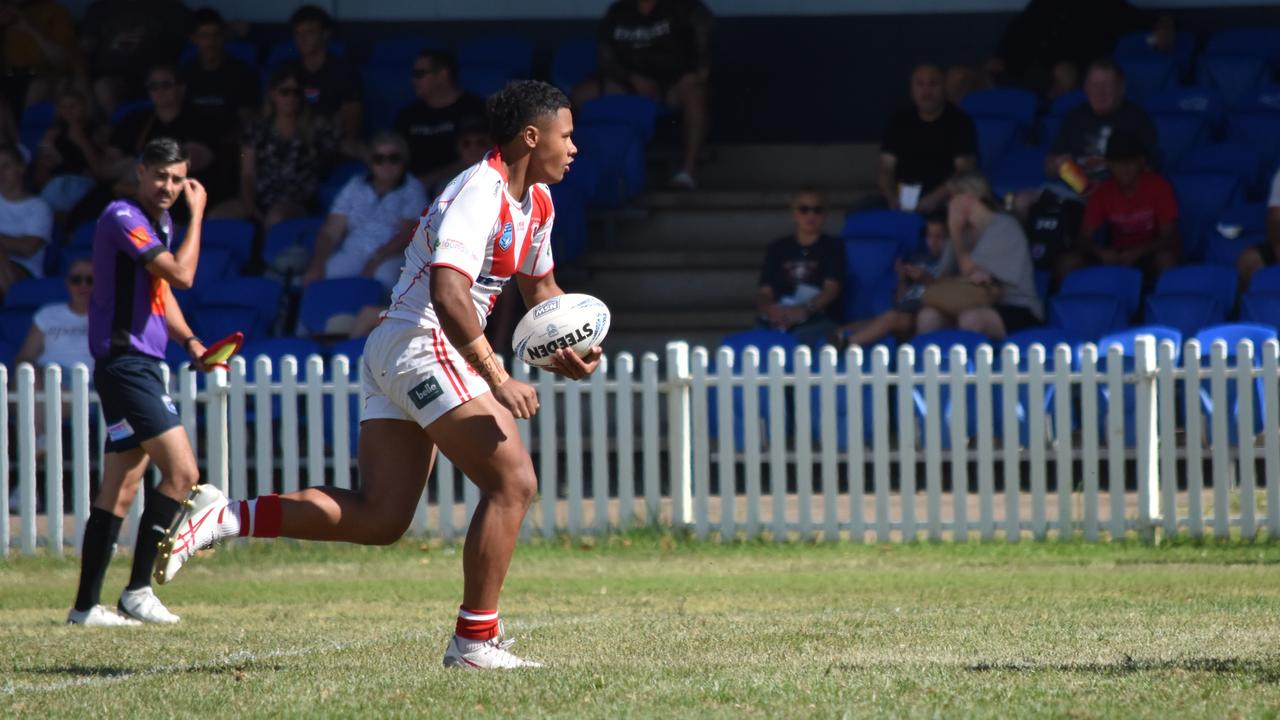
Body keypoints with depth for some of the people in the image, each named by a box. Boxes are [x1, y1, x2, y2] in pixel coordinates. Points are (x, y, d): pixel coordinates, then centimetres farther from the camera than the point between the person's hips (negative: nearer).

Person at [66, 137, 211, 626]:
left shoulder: (157, 222, 17)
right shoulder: (122, 218, -13)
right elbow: (182, 274, -20)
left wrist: (190, 342, 15)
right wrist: (197, 216, -11)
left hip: (141, 366, 10)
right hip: (124, 362, -10)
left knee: (119, 491, 8)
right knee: (181, 471, -15)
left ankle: (86, 605, 9)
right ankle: (138, 590, -11)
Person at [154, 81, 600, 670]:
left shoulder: (536, 202, 15)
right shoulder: (480, 195, -17)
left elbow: (539, 287, 29)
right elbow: (448, 292, -29)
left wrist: (568, 344, 9)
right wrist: (497, 379, -31)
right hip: (423, 347, -10)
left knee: (378, 518, 2)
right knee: (512, 482, -11)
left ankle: (223, 517, -1)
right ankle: (475, 640, -7)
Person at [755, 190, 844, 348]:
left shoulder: (833, 247, 13)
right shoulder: (778, 249, 21)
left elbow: (831, 289, 0)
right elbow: (764, 292, 13)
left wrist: (803, 310, -20)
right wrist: (768, 308, -14)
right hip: (775, 323, 2)